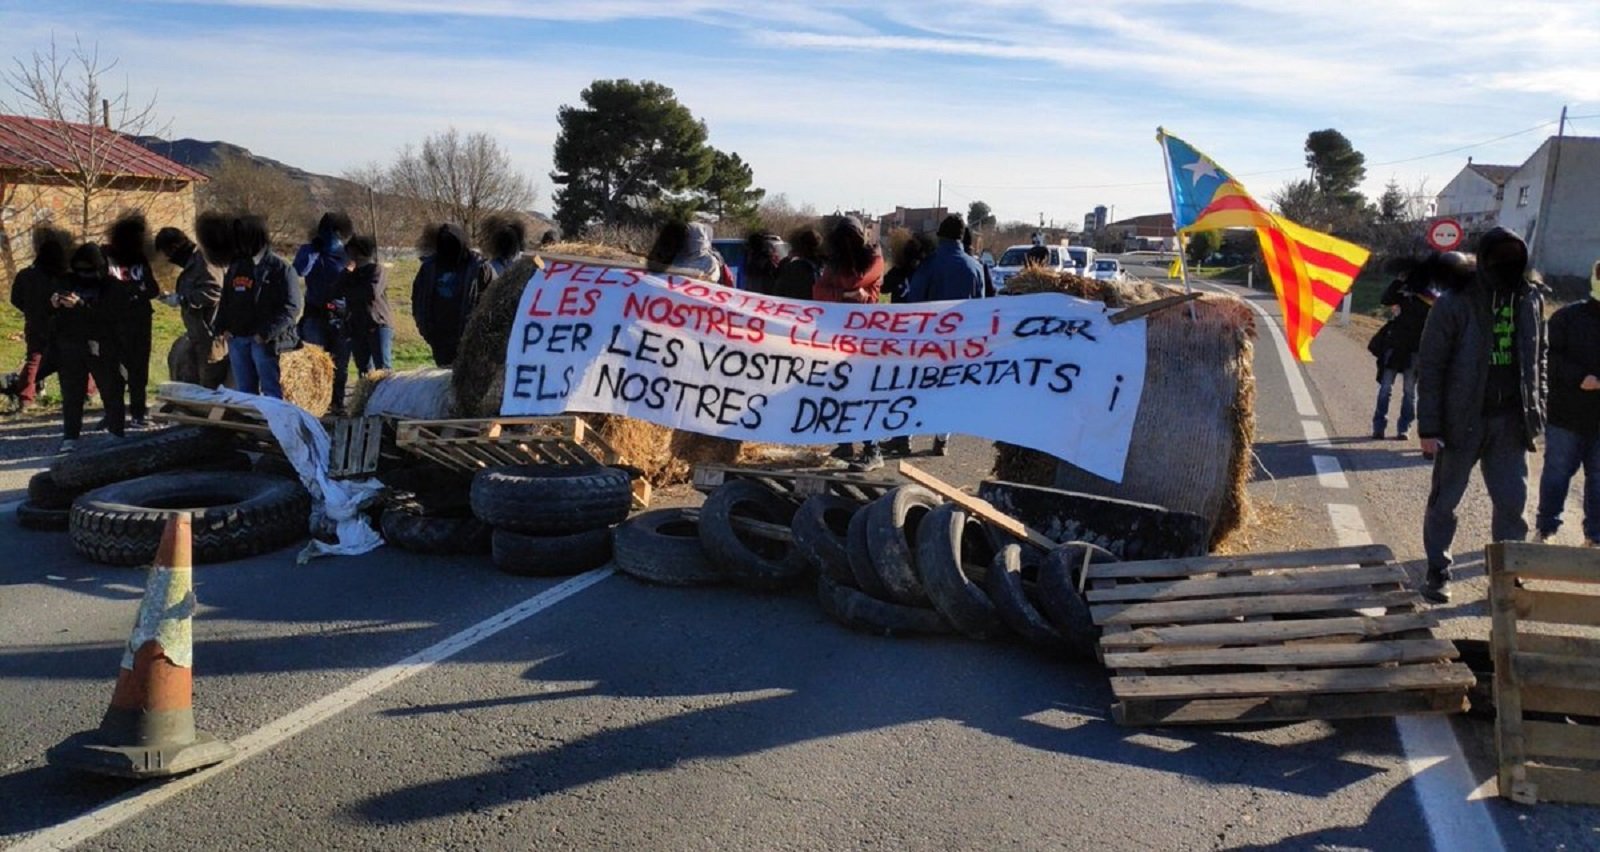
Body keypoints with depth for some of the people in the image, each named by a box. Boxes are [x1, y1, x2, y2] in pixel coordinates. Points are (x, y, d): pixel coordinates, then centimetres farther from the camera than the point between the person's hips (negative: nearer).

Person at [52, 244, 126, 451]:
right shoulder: (66, 282, 8)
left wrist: (81, 305, -29)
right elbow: (52, 316, 13)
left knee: (112, 393, 3)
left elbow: (109, 315, -20)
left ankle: (116, 433, 12)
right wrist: (54, 305, -10)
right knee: (71, 394, 4)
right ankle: (70, 436, 9)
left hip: (102, 348, -3)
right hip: (70, 347, 3)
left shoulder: (112, 287, -6)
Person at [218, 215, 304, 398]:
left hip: (263, 341, -7)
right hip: (237, 338, 7)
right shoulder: (236, 267, 15)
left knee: (270, 389, -7)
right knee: (244, 390, 12)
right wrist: (223, 326, 7)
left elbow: (292, 307, -13)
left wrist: (266, 333, -17)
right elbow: (225, 301, 23)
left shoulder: (280, 269, -7)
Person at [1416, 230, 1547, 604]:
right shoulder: (1455, 304, -12)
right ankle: (1437, 573, 22)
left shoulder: (1531, 300, 2)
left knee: (1512, 501, 7)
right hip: (1463, 419, -4)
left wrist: (1536, 411, 10)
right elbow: (1430, 367, -10)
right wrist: (1429, 426, -12)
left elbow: (1537, 358, 14)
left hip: (1510, 422, 4)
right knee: (1444, 501, 8)